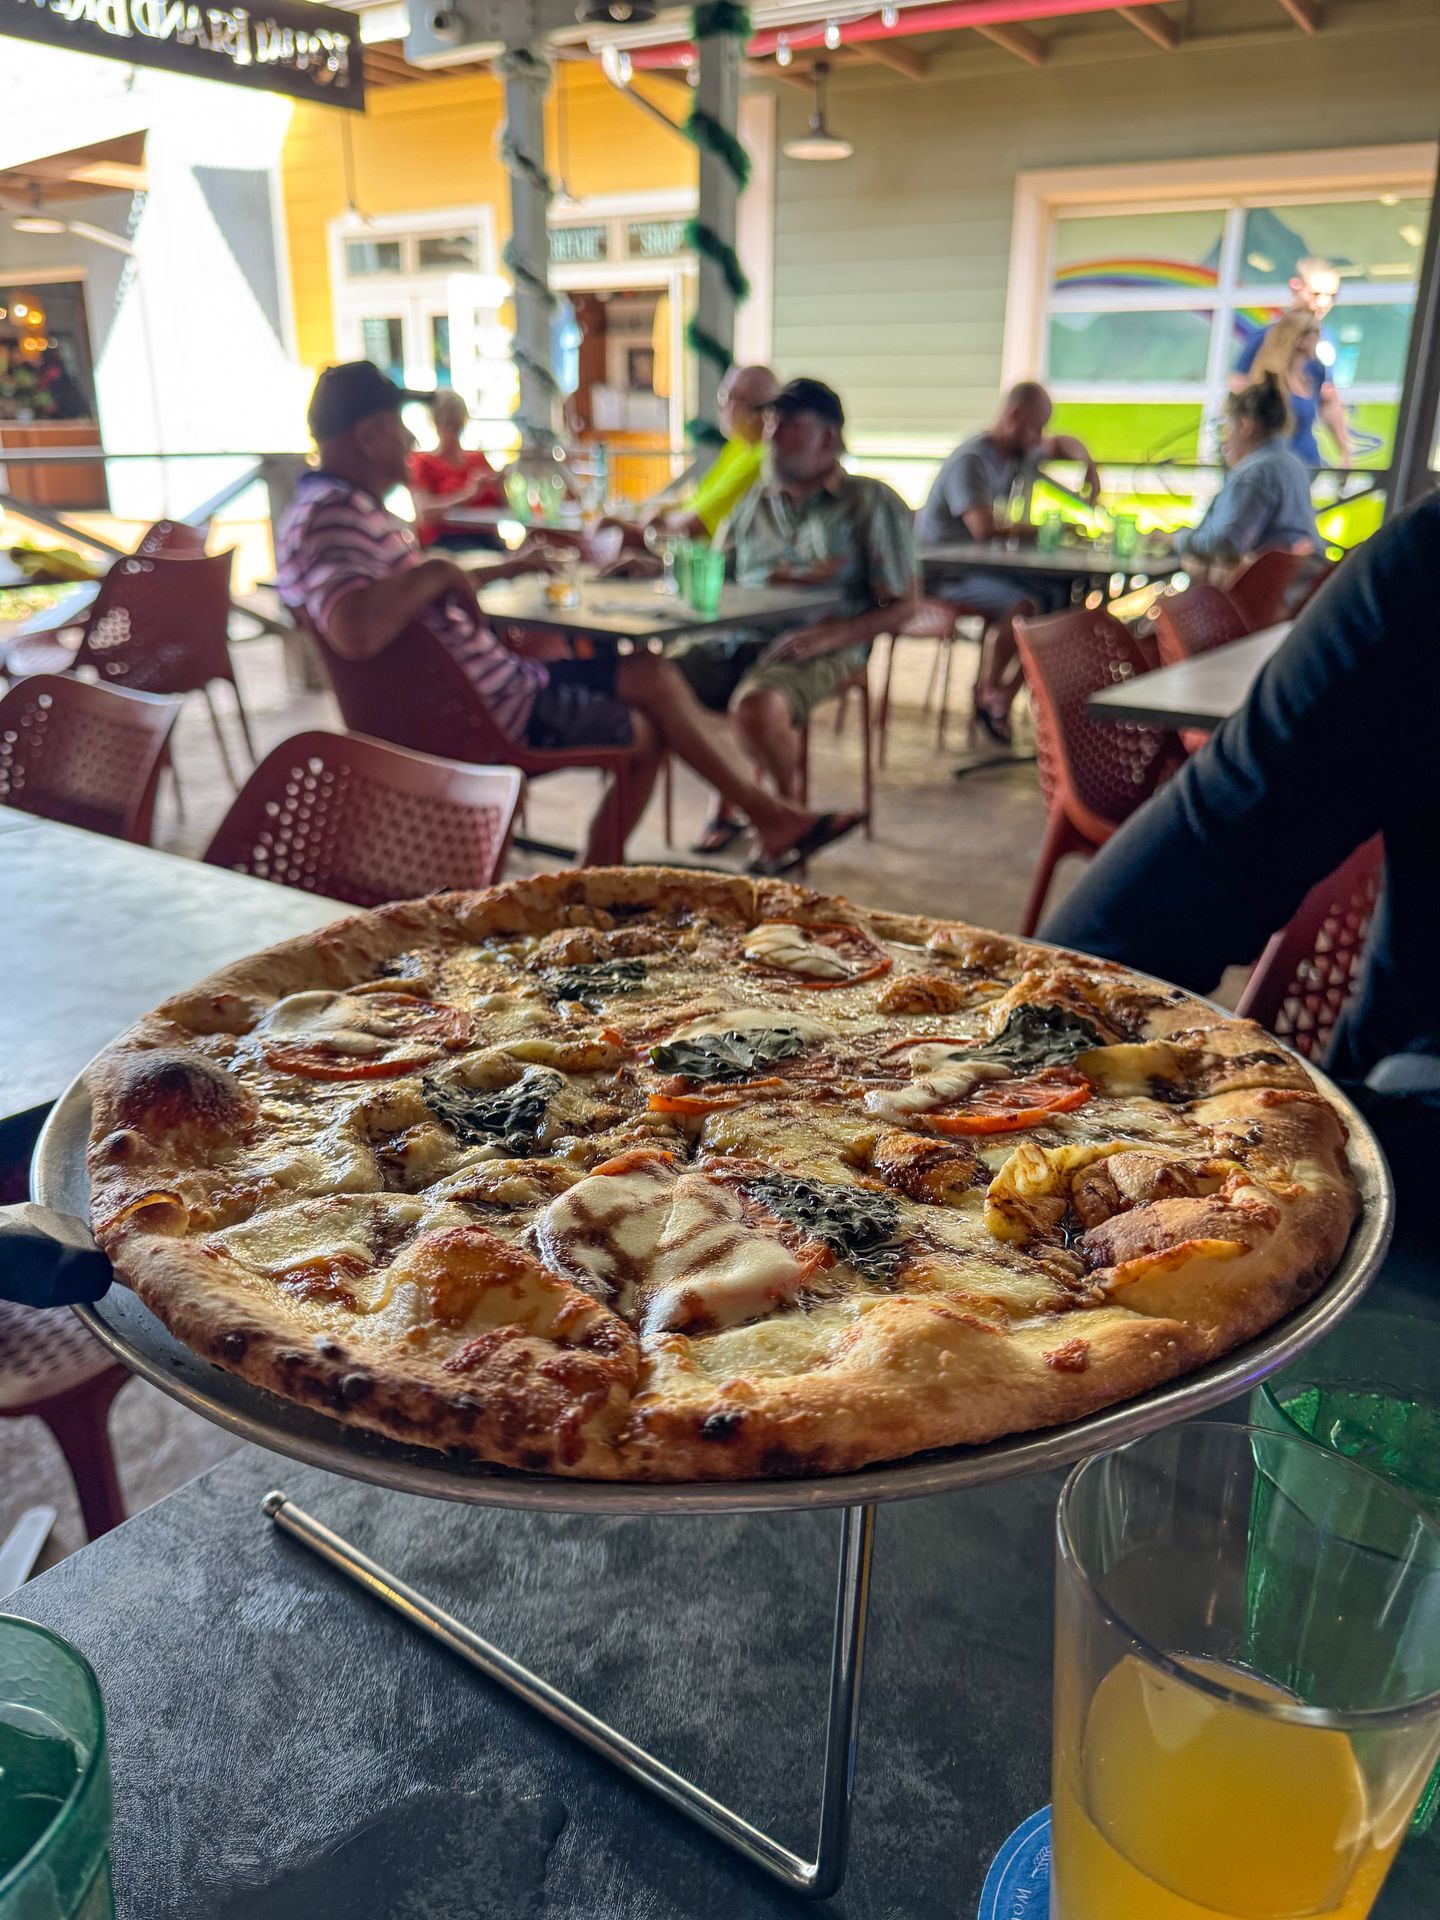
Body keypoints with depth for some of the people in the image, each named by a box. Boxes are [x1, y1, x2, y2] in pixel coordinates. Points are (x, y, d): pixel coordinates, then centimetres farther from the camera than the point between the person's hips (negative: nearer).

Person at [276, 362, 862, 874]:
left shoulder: (349, 507, 13)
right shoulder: (331, 518, -25)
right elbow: (354, 632, -46)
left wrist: (507, 568, 32)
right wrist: (436, 572, -29)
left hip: (491, 682, 11)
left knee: (653, 675, 13)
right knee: (643, 734, 10)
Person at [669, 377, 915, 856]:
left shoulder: (871, 503, 6)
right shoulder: (750, 502, 21)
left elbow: (900, 605, 0)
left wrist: (833, 633, -16)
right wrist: (780, 579, 0)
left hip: (819, 649, -5)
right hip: (734, 639, 5)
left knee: (758, 703, -36)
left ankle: (789, 807, -6)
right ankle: (725, 806, 0)